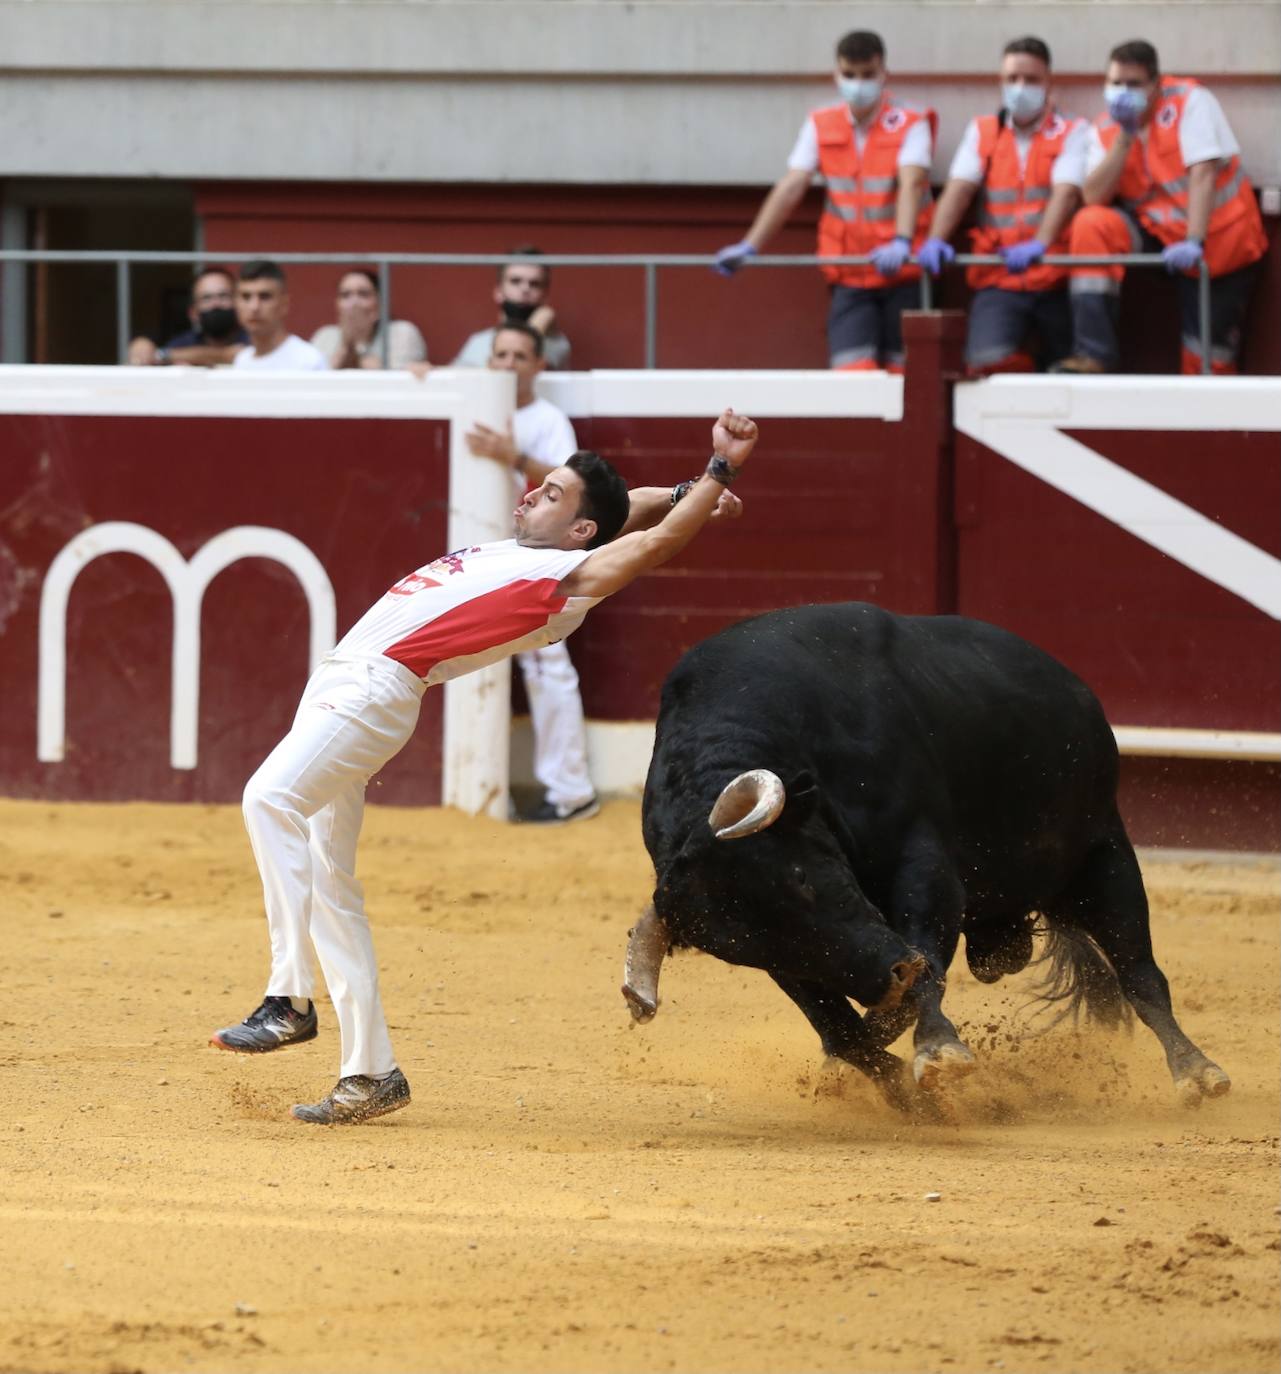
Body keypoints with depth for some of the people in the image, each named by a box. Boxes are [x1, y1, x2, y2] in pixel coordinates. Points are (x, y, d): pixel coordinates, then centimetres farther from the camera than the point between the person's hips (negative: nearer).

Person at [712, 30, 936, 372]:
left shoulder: (910, 125, -4)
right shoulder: (821, 126, 6)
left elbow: (911, 185, -20)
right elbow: (790, 189, 0)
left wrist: (901, 242, -38)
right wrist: (749, 246, -12)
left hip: (903, 279, -2)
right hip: (850, 279, 2)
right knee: (852, 373, -10)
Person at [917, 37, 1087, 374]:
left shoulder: (1072, 132, 4)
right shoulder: (982, 132, 14)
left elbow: (1066, 193, -11)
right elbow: (958, 189, 2)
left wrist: (1039, 245, -28)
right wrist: (935, 241, -16)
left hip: (1054, 282, -1)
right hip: (998, 282, 1)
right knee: (988, 360, -24)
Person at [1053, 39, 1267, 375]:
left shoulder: (1190, 101, -12)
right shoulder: (1106, 129, 0)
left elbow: (1203, 173, -23)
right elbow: (1094, 198, -13)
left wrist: (1194, 241, -34)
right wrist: (1125, 136, -19)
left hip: (1218, 241, -3)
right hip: (1157, 230, 3)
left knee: (1208, 356, -7)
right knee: (1090, 226, -22)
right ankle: (1094, 357, -26)